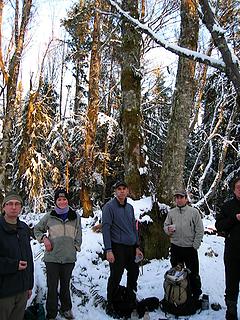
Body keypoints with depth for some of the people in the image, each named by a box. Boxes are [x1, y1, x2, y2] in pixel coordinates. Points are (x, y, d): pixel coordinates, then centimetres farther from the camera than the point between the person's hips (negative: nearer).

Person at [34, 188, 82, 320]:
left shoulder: (75, 216, 1)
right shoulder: (49, 217, -2)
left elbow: (78, 235, 10)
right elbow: (37, 229, 12)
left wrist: (76, 247, 3)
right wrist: (44, 238, -4)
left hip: (69, 257, 1)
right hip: (52, 257, -1)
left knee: (65, 285, 16)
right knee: (52, 287, 4)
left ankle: (66, 309, 36)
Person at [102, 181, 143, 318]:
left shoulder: (130, 207, 12)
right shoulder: (109, 207, -9)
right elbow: (106, 229, -13)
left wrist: (137, 247, 13)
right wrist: (108, 250, -18)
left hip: (131, 247, 7)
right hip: (118, 247, -7)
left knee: (134, 273, 16)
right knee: (116, 277, -2)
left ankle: (132, 299, 36)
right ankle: (110, 306, 15)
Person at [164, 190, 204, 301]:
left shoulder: (194, 211, -5)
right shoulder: (171, 212, 4)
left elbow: (199, 230, -5)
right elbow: (165, 225, 12)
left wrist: (195, 246, -9)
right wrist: (168, 229, -12)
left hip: (190, 248, -3)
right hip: (175, 247, 3)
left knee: (193, 273, 7)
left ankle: (196, 294, 23)